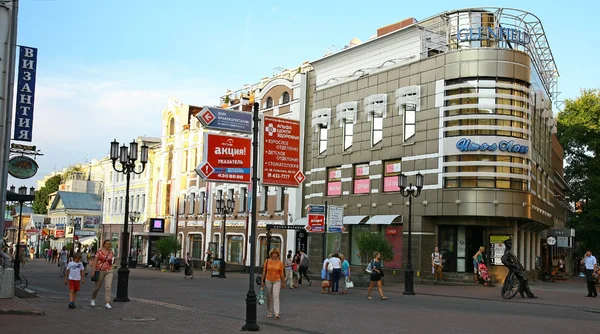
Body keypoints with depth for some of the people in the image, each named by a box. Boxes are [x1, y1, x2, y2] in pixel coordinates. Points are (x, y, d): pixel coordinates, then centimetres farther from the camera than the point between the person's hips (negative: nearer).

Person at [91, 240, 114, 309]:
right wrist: (93, 271, -15)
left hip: (109, 271, 2)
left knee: (108, 287, -12)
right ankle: (93, 299, 40)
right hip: (100, 271, -2)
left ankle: (107, 304, -13)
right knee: (97, 287, 11)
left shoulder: (111, 252, 6)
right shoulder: (99, 251, -5)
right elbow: (94, 261, -8)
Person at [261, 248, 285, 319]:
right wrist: (262, 281, 2)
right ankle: (269, 313, 23)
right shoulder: (267, 261, -1)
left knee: (276, 296, -15)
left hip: (277, 281, -2)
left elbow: (282, 274, 4)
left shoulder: (280, 263, -2)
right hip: (268, 281, 2)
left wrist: (283, 283, 7)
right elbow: (264, 271, 3)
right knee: (269, 297, 10)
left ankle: (277, 313, -19)